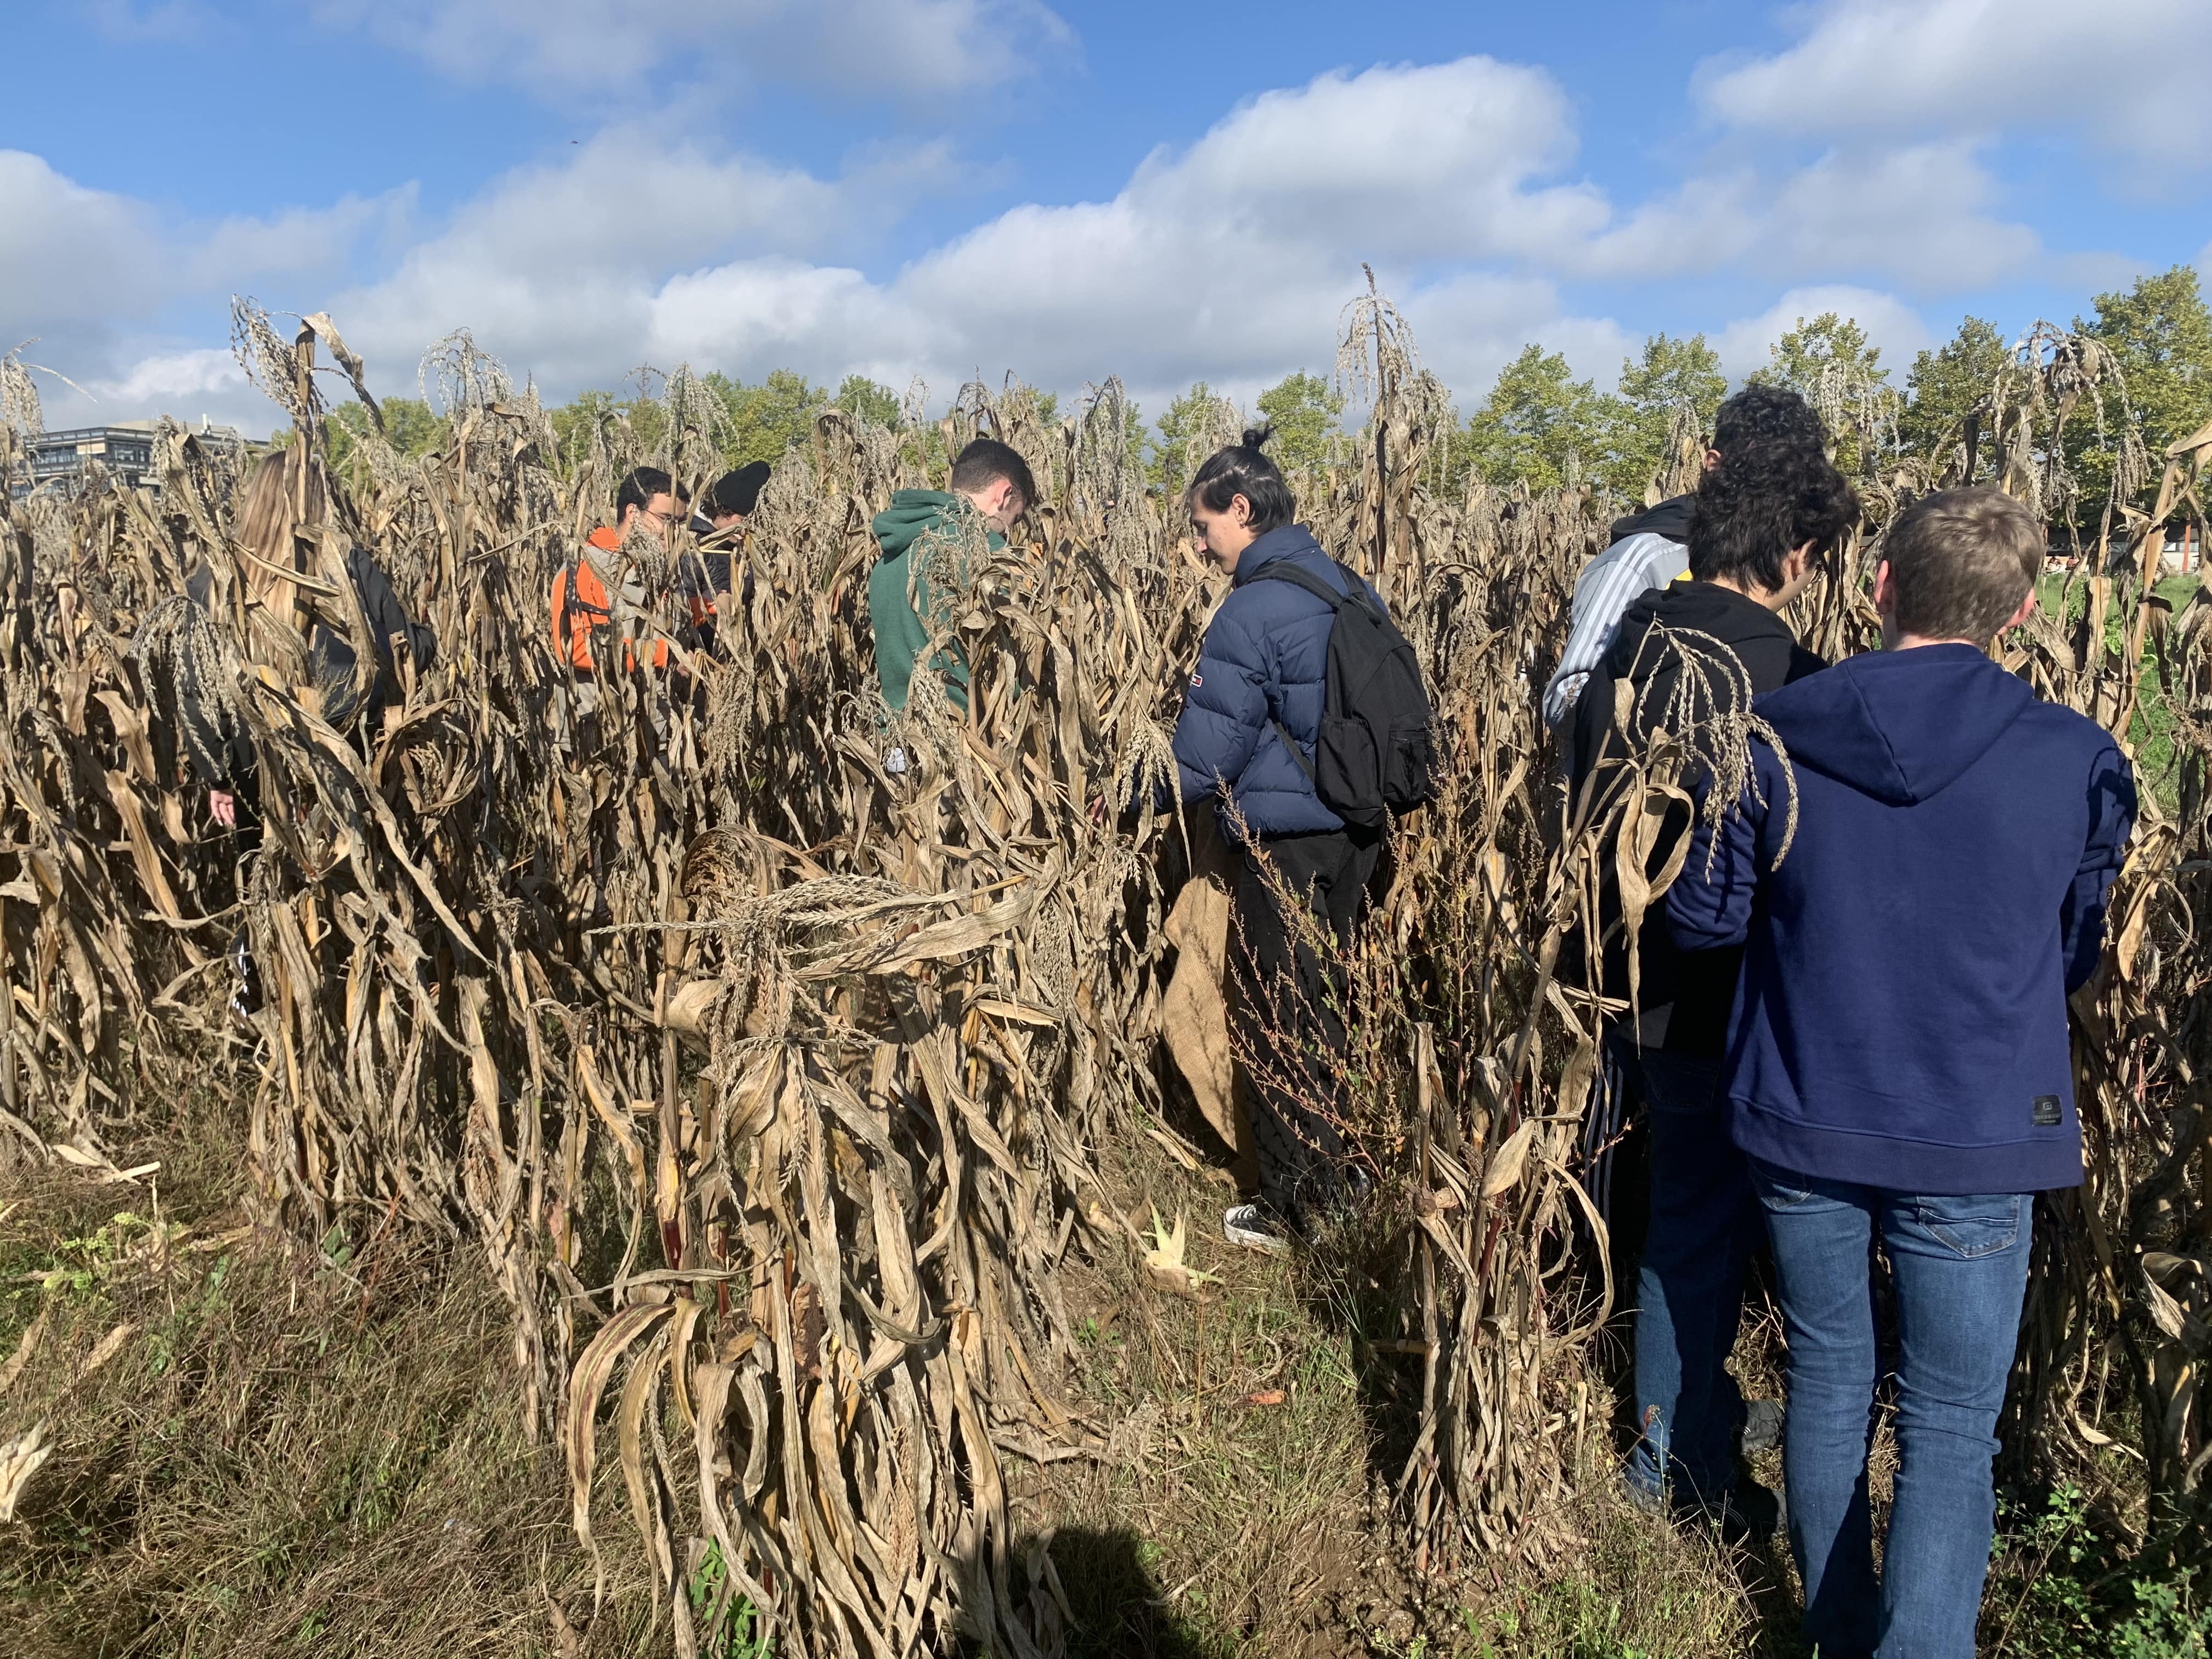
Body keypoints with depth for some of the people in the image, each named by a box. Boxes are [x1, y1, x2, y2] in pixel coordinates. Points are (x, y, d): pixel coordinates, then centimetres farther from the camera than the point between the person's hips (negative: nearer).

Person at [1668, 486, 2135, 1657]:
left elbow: (1701, 920, -2)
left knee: (1829, 1374, 20)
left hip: (1800, 1122, 2)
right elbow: (2087, 955, 4)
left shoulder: (1771, 741, -11)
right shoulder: (2075, 760, -11)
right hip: (1975, 1140, -2)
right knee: (1951, 1427, 11)